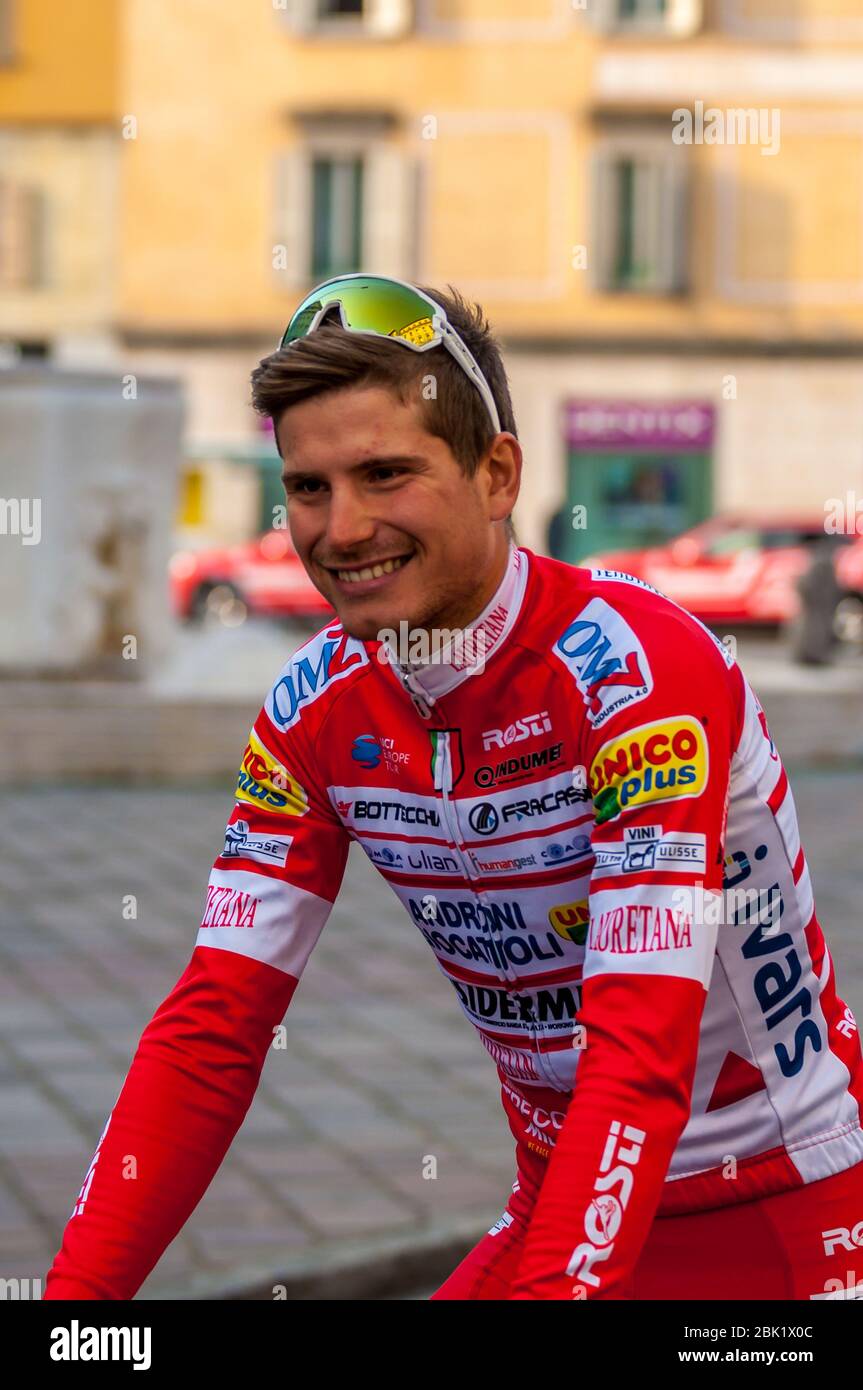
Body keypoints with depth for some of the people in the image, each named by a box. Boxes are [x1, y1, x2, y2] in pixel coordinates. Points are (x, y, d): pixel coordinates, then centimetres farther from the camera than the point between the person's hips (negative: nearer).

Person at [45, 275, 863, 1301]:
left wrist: (550, 1288, -41)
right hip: (557, 1207, 5)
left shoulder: (639, 669, -23)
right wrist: (74, 1285, -17)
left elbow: (642, 1051, -31)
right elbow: (212, 1029, -7)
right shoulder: (318, 712, -5)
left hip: (777, 1216, -5)